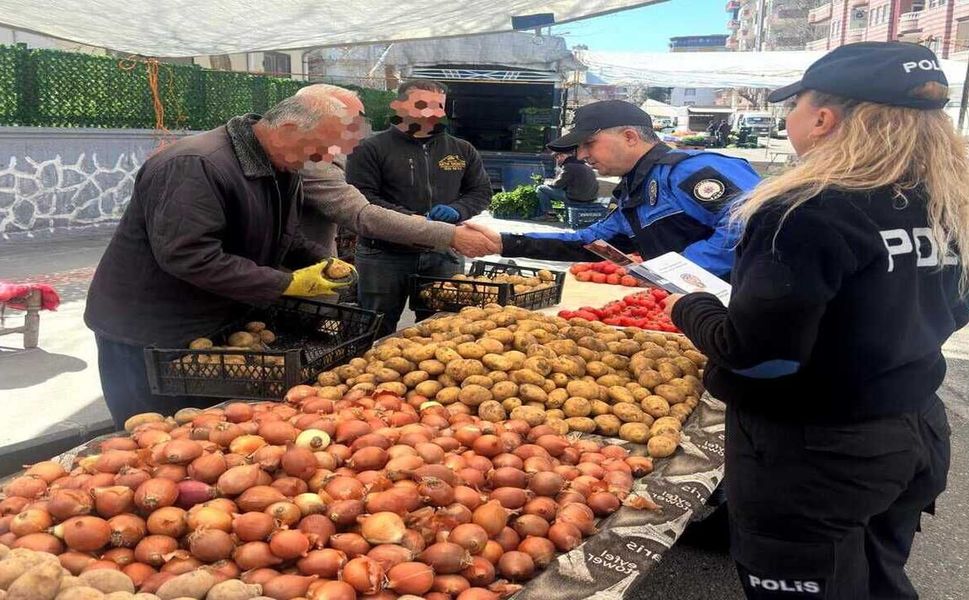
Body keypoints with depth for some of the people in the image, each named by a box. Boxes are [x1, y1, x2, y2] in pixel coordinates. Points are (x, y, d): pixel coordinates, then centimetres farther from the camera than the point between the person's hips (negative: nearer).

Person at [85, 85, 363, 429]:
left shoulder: (282, 170, 5)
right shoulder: (195, 166, -27)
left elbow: (282, 238, 17)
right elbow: (189, 256, -34)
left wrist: (322, 263, -4)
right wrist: (286, 283, -29)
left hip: (217, 324, 9)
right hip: (147, 337, -8)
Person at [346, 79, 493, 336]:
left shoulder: (462, 150, 11)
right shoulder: (371, 149, -3)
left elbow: (481, 191, 14)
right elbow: (362, 197, -12)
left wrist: (457, 210, -9)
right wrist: (410, 219, -22)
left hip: (445, 254, 3)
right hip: (385, 255, -3)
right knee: (379, 333, 7)